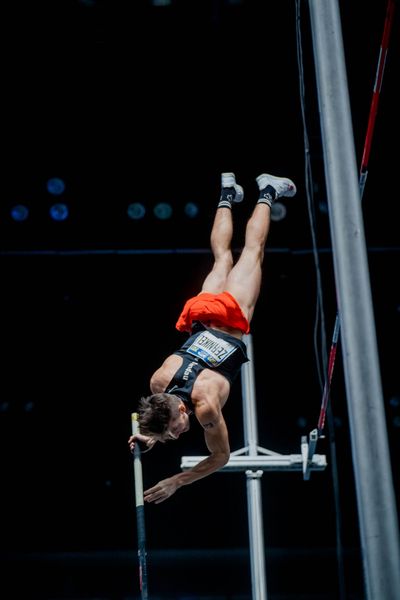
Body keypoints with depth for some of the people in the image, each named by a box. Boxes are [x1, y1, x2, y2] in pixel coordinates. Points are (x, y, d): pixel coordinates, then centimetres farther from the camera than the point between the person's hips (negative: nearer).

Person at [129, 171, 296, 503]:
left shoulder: (205, 404, -37)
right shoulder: (158, 384, -24)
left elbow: (221, 455, -21)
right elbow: (160, 419, 2)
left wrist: (175, 483, -28)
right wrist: (153, 438, -19)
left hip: (232, 318, -3)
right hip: (204, 317, 3)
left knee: (252, 249, 23)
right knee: (222, 257, 31)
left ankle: (266, 192, 38)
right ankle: (227, 195, 51)